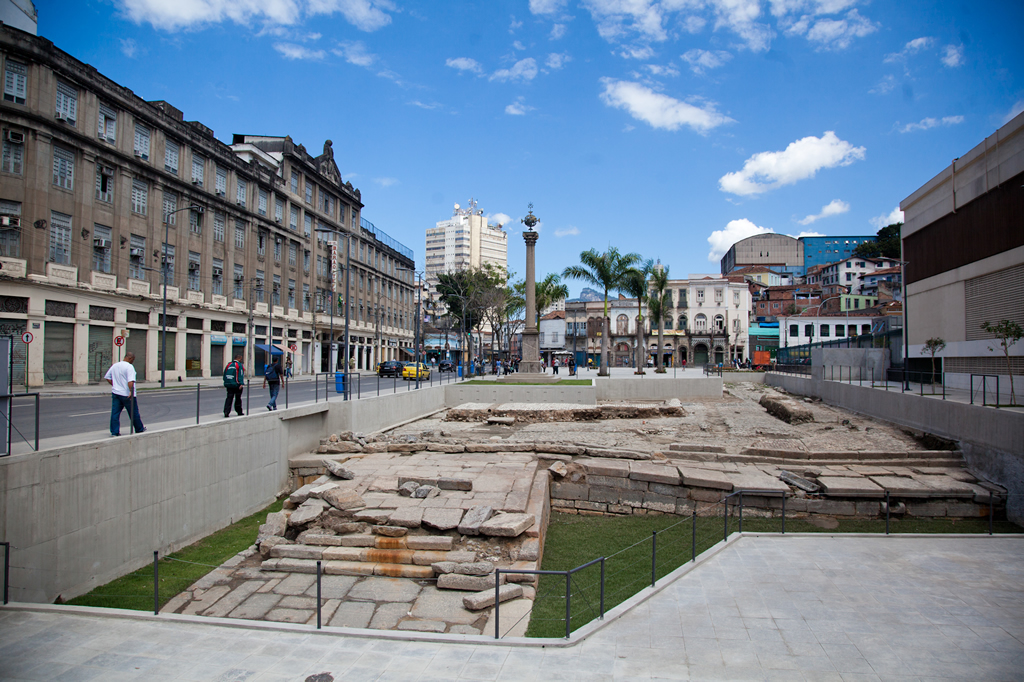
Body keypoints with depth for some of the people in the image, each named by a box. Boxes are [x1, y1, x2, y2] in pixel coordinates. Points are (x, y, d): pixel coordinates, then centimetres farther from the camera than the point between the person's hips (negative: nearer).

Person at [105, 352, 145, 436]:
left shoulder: (114, 365, 10)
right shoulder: (129, 367, -15)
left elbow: (107, 377, 17)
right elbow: (130, 381, -27)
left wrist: (114, 385, 19)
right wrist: (131, 391, -29)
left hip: (115, 393, 7)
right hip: (127, 394, -6)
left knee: (115, 413, 6)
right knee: (134, 413, 7)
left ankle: (114, 432, 4)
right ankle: (139, 430, 21)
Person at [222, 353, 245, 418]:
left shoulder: (229, 364, 14)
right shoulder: (240, 365, -5)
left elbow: (225, 374, 16)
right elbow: (241, 375, -15)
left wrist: (226, 384, 21)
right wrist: (241, 384, -20)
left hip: (228, 384, 5)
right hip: (237, 385, -5)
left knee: (229, 398, 2)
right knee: (238, 398, 7)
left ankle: (226, 412, -11)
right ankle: (239, 412, 17)